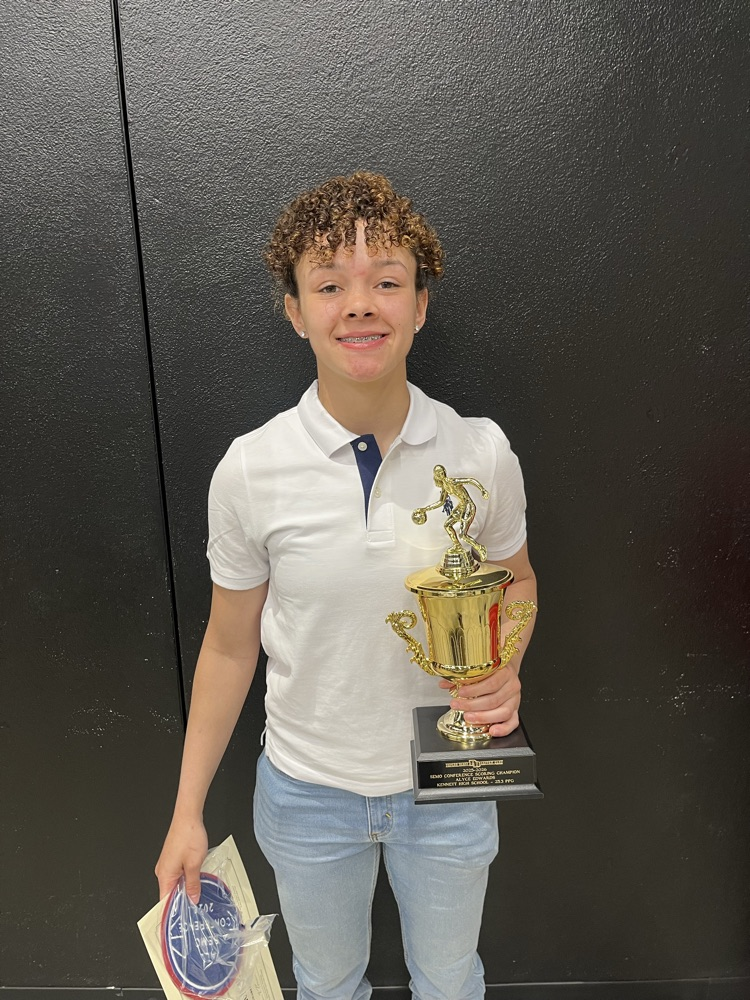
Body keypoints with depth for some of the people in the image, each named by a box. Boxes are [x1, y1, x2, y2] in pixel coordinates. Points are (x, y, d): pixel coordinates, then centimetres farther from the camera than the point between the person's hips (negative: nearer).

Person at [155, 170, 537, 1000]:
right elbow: (229, 647, -6)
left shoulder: (481, 452, -16)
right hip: (308, 791, 0)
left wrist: (506, 669, -17)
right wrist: (188, 811, -1)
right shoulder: (249, 470, -18)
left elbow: (516, 582, 3)